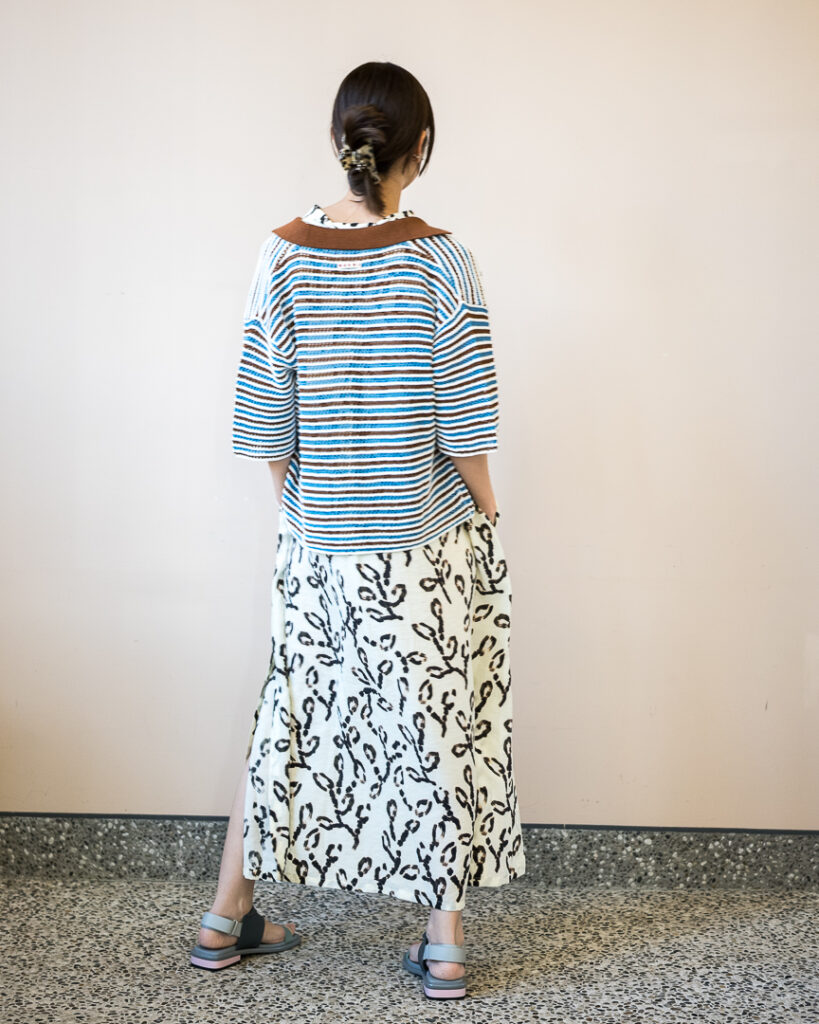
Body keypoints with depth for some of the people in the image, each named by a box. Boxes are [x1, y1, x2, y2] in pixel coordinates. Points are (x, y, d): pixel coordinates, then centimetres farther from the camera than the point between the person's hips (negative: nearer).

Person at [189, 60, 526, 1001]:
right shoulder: (443, 262, -11)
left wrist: (295, 504, 11)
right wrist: (484, 510, 5)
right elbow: (466, 426, -11)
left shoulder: (283, 258, -6)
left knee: (292, 710, 16)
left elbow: (265, 420, -3)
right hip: (430, 542, -2)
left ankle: (227, 918, 28)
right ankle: (445, 944, 20)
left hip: (319, 538, 2)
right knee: (440, 720, 10)